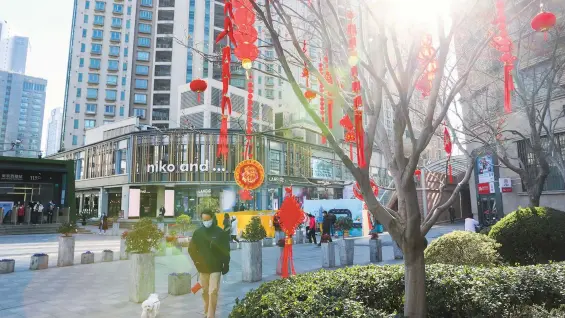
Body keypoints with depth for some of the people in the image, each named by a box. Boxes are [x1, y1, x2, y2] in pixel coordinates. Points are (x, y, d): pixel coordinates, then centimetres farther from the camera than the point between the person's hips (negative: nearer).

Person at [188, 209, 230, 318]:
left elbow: (226, 250, -2)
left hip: (216, 267, -3)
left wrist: (226, 265, -2)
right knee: (205, 292, 13)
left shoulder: (220, 232, -6)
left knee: (213, 292, -8)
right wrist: (197, 262, -1)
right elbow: (191, 249, 8)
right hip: (203, 268, 3)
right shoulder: (197, 233, 0)